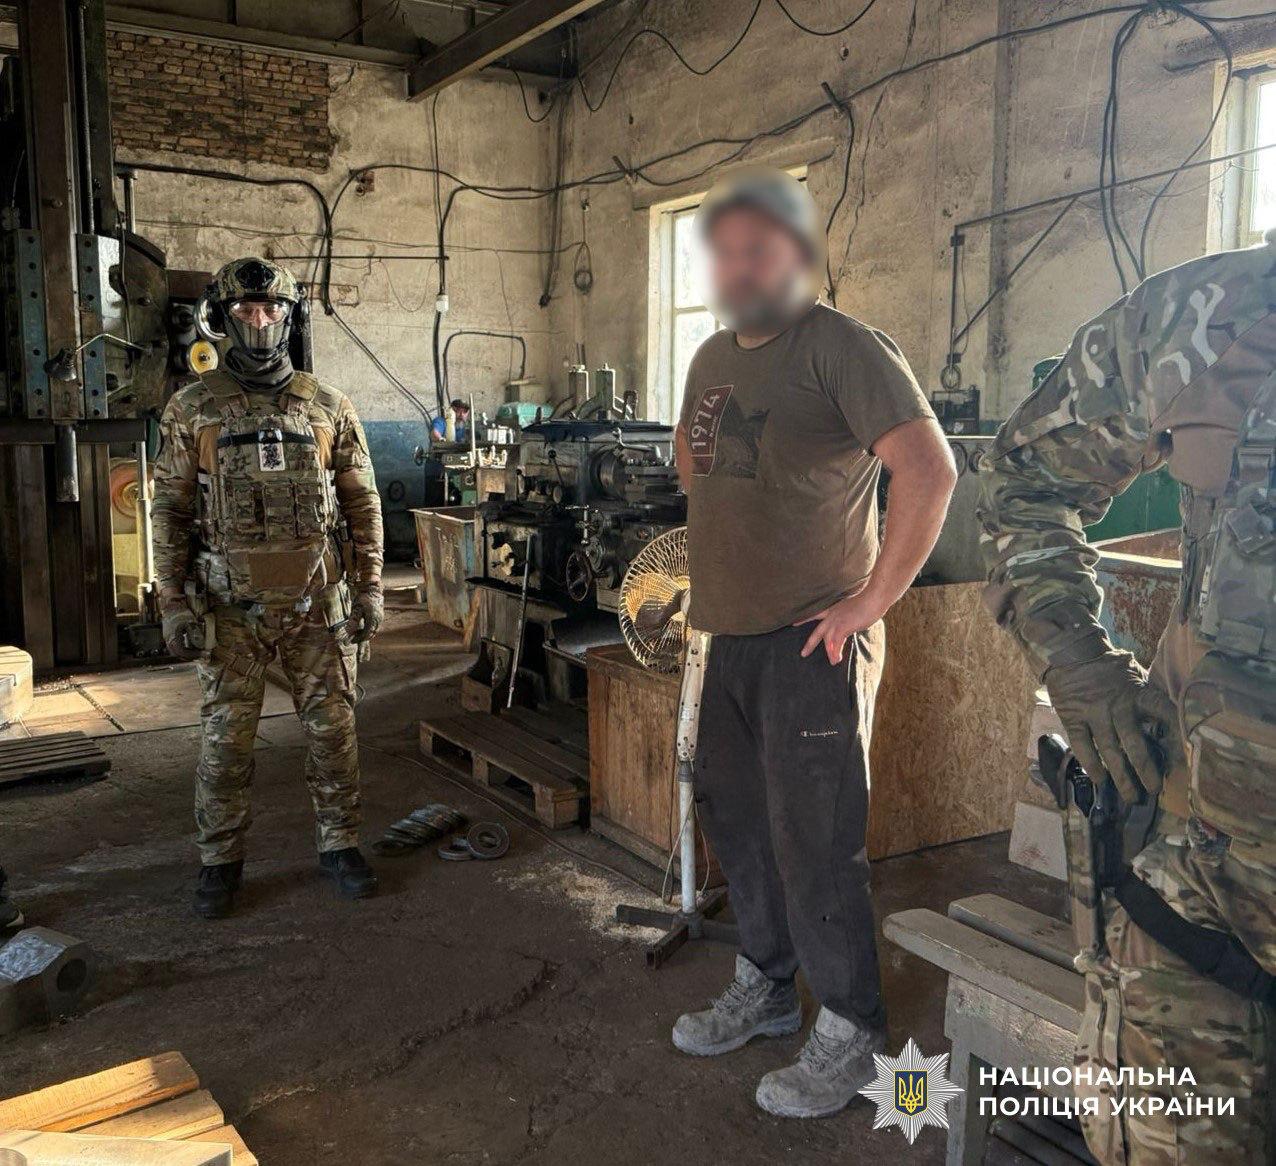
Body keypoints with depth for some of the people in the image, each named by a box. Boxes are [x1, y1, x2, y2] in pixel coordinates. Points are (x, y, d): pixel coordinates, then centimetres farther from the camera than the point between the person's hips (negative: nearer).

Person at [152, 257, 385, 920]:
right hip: (231, 607, -1)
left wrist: (369, 589, 1)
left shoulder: (328, 408, 4)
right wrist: (174, 604, -4)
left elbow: (362, 504, 6)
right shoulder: (192, 410, 2)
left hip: (318, 601, 1)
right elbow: (171, 512, 2)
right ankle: (220, 861, 22)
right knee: (225, 739, 6)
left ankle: (339, 846, 24)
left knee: (333, 728, 7)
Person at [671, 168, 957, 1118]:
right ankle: (764, 989, 36)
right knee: (736, 821, 17)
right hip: (731, 637, 8)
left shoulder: (844, 347, -13)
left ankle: (848, 1036, 17)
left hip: (813, 643, -8)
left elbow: (931, 474, -22)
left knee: (815, 842, -2)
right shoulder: (712, 358, 12)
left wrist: (872, 600, -20)